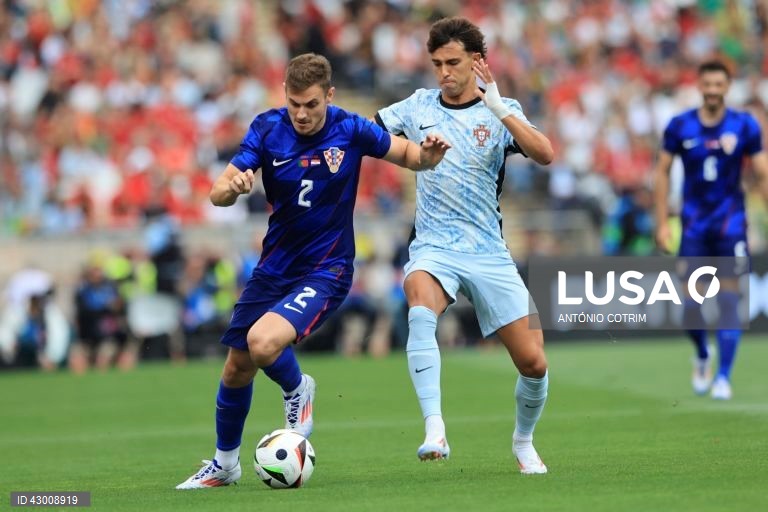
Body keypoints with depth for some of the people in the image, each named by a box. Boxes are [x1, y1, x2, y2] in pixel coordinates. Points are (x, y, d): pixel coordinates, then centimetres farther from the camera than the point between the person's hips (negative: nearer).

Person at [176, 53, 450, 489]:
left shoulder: (350, 130, -13)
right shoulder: (268, 128, -8)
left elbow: (409, 155, 1)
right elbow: (217, 195, -13)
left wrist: (428, 154, -24)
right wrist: (233, 185, -37)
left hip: (325, 272, -4)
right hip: (274, 268, 4)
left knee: (263, 343, -28)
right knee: (237, 368, 10)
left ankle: (297, 390, 6)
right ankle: (224, 464, 33)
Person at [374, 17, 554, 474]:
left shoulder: (501, 111, -2)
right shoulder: (419, 106, 6)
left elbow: (545, 154, -19)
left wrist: (498, 109, -28)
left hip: (489, 254, 0)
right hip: (433, 250, 0)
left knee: (533, 362, -2)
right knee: (421, 311, -35)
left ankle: (524, 442, 28)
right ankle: (435, 431, -39)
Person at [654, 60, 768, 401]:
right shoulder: (680, 126, -1)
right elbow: (662, 171, 7)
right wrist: (662, 223, 4)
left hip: (730, 223, -1)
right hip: (694, 224, 1)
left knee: (728, 300, -7)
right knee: (691, 304, -3)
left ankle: (723, 377, -1)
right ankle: (702, 357, 26)